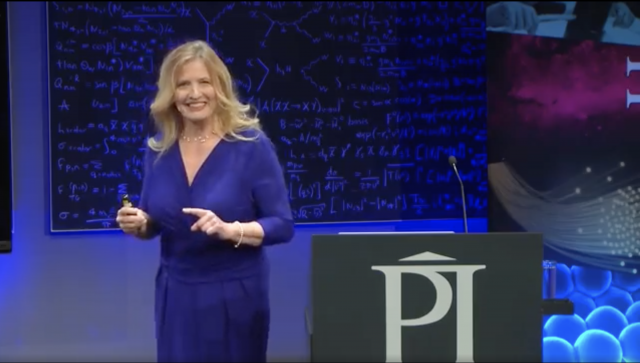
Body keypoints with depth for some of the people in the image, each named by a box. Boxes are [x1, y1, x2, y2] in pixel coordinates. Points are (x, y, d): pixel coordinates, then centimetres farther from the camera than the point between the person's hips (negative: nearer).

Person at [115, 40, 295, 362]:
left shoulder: (251, 145, -11)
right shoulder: (159, 149, 1)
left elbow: (282, 225, -11)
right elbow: (154, 223, 12)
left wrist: (230, 230, -26)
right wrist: (139, 224, -10)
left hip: (234, 294, -3)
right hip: (175, 292, 3)